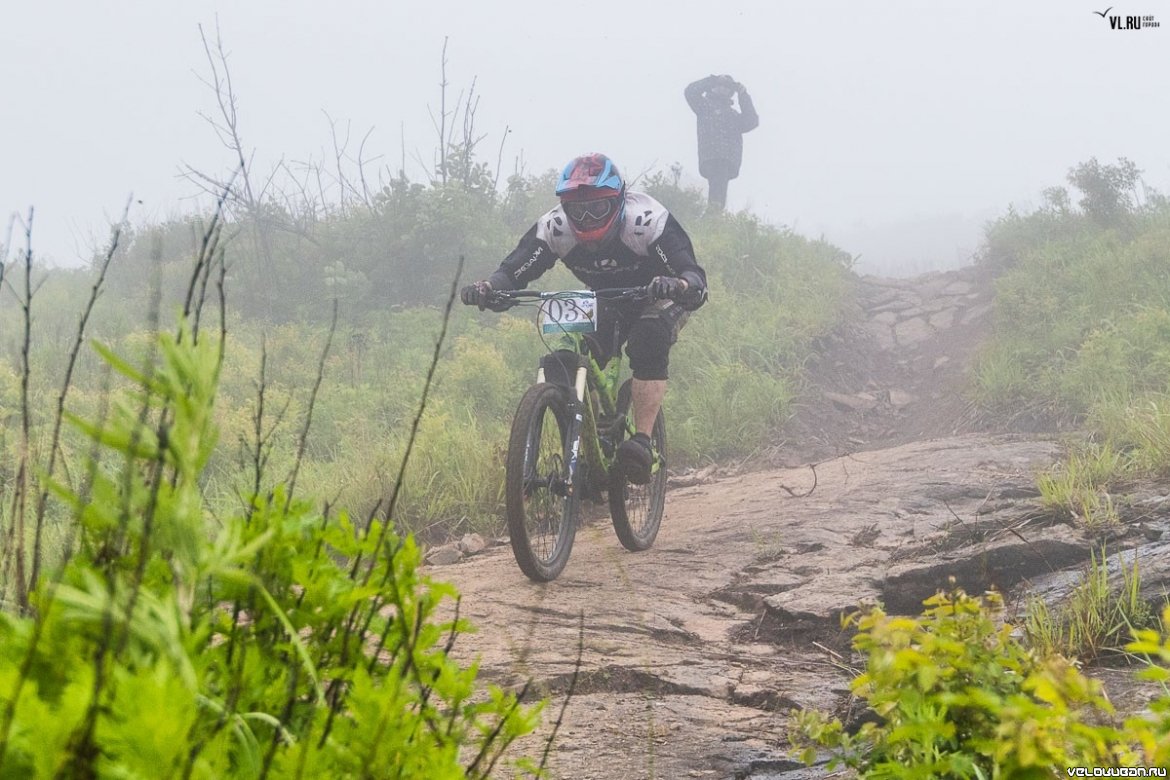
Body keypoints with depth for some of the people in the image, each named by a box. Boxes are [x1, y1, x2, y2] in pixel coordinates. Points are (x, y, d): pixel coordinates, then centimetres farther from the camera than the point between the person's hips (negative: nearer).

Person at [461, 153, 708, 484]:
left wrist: (679, 285, -67)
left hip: (659, 297, -4)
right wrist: (486, 287, -50)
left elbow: (696, 282, -43)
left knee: (647, 345, -32)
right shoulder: (554, 227, -25)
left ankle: (643, 443, -33)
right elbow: (514, 269, -27)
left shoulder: (647, 219, -36)